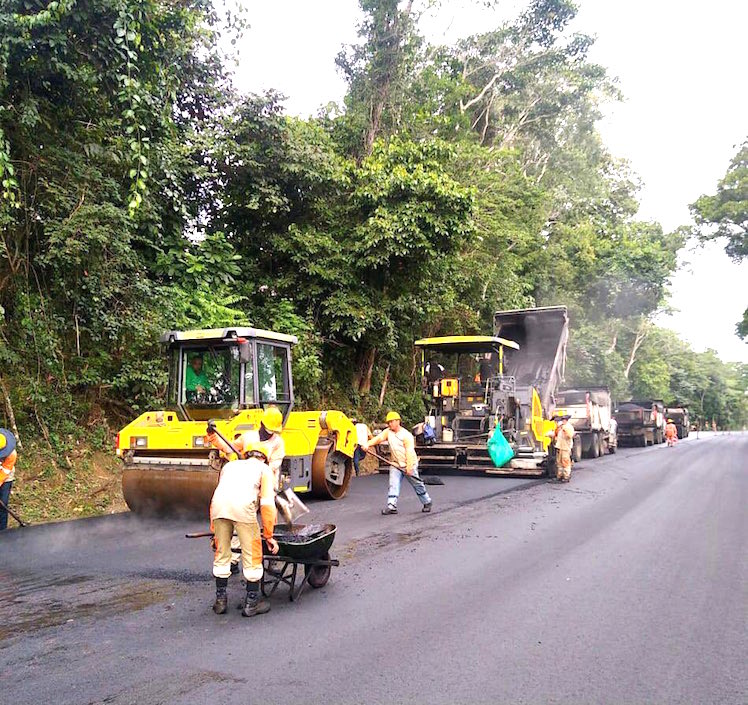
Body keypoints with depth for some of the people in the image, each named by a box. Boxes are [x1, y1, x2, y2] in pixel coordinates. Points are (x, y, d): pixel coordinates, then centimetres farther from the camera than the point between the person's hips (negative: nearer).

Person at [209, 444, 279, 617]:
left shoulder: (229, 465, 39)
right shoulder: (264, 469, 26)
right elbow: (267, 504, 15)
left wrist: (214, 531, 40)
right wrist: (269, 536, 18)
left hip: (218, 502, 4)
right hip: (243, 505, -4)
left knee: (221, 552, 19)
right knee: (252, 554, 10)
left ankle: (220, 600, 28)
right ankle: (251, 603, 17)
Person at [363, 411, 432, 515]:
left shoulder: (406, 435, -14)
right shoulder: (388, 432, 3)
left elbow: (409, 452, -19)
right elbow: (378, 438, -11)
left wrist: (409, 467, -25)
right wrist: (367, 444, -29)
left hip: (409, 465, -4)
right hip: (395, 465, 4)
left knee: (417, 485, 9)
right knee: (393, 485, -10)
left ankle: (427, 503, 27)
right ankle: (391, 506, -13)